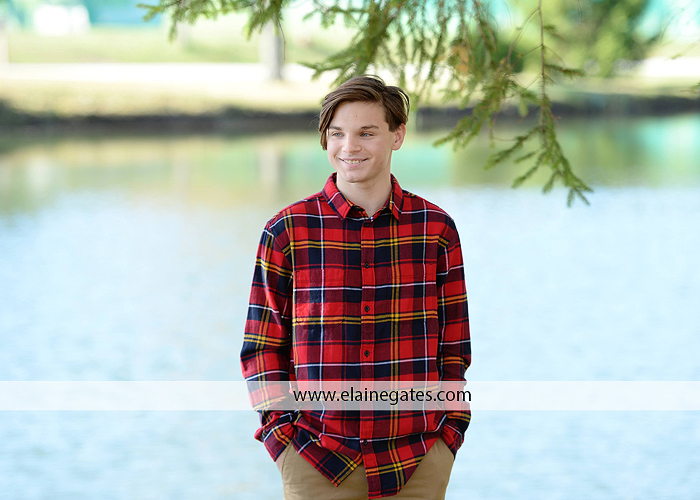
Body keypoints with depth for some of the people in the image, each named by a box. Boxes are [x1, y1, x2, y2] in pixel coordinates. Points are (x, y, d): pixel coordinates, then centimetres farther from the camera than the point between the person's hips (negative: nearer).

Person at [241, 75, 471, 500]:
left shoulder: (436, 229, 4)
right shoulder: (286, 233, 1)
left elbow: (454, 347, 9)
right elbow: (262, 349, 4)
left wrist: (450, 429, 0)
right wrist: (283, 434, -5)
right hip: (316, 464, -1)